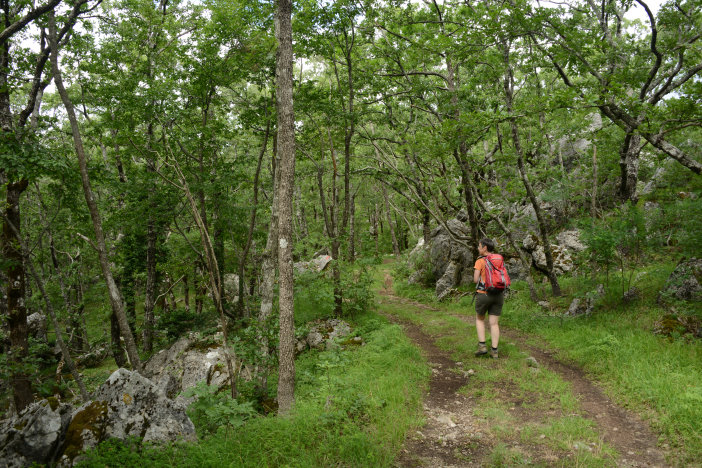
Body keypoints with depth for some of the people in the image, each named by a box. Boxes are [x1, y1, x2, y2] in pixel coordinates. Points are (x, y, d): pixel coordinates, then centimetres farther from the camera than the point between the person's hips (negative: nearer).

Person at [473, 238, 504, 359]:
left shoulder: (480, 261, -8)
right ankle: (494, 351, 4)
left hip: (484, 294, -4)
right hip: (498, 295, 4)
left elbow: (476, 279, -12)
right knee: (494, 323, 9)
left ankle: (482, 346, 6)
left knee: (479, 319, 16)